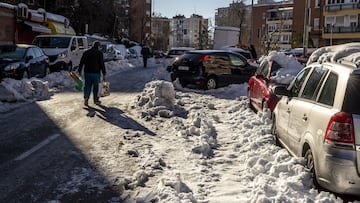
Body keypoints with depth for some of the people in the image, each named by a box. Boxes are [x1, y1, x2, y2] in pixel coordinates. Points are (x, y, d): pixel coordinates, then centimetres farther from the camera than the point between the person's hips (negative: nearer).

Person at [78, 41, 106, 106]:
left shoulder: (86, 52, 7)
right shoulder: (99, 53, -4)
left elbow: (81, 63, 6)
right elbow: (102, 64, -7)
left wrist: (79, 72, 11)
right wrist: (104, 74, -4)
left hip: (87, 73, 3)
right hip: (96, 73, -3)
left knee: (87, 86, 8)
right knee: (96, 87, 10)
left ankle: (86, 97, -13)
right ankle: (96, 100, 18)